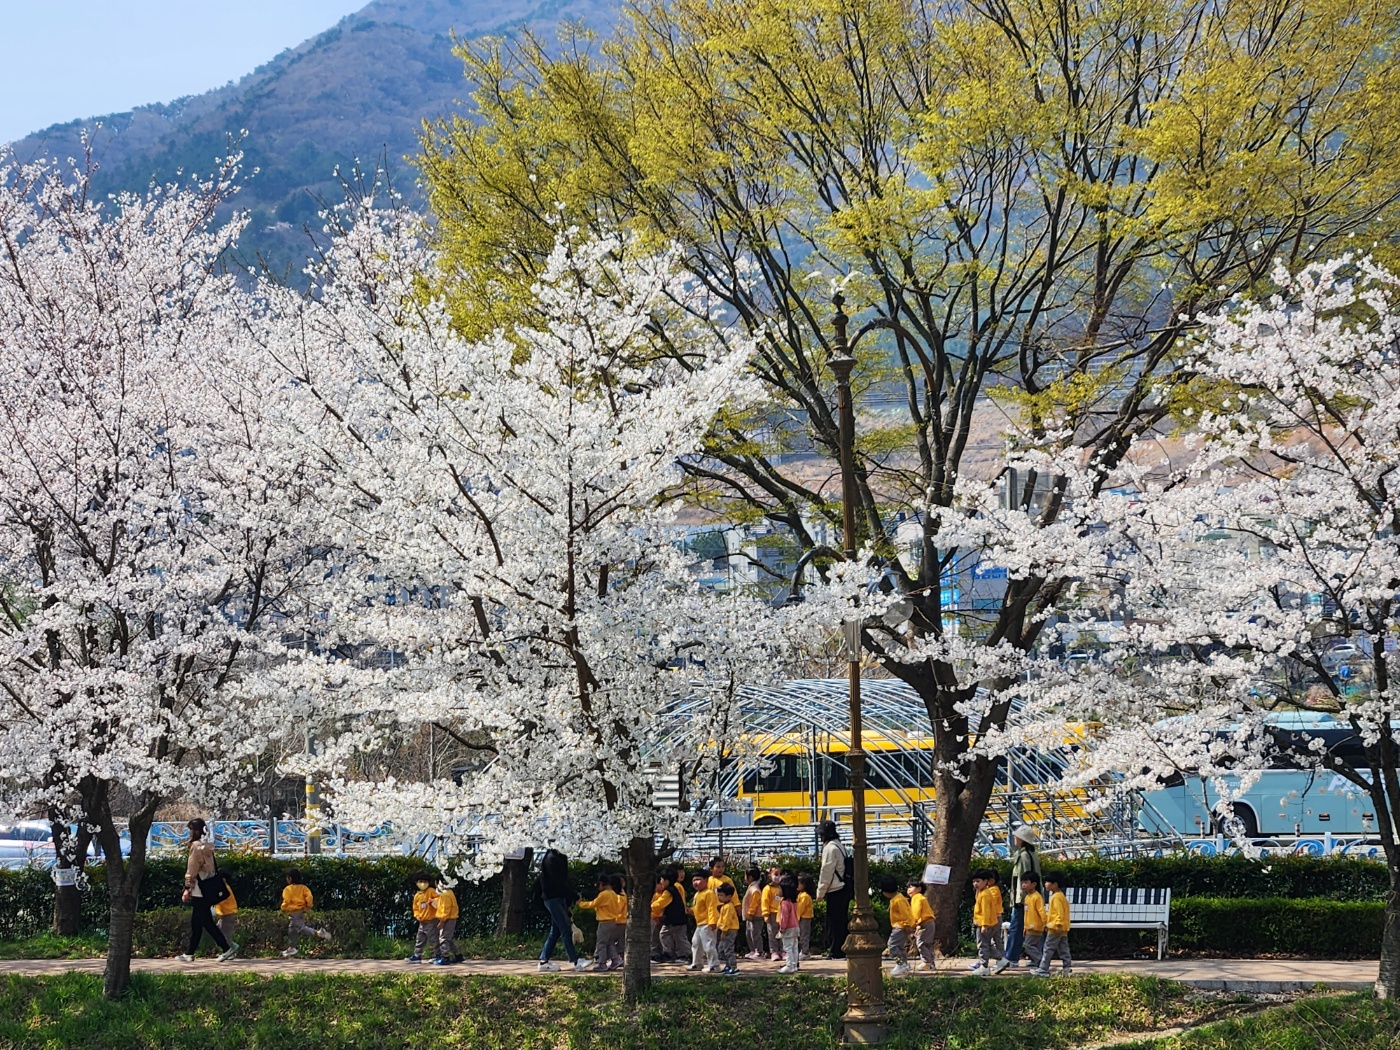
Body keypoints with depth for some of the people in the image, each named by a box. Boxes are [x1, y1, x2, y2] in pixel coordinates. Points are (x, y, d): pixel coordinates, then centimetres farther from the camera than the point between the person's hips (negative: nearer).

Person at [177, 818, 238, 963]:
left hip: (199, 891, -9)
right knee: (196, 923, 11)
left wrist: (187, 888, -11)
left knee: (207, 922, -6)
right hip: (206, 890, 9)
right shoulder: (207, 846, 13)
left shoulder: (197, 846, -14)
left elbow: (192, 870, -15)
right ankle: (189, 954, 15)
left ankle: (227, 949, -7)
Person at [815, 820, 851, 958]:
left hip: (835, 890, -9)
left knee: (834, 922, -5)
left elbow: (826, 872, -14)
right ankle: (842, 950, 15)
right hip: (844, 889, 9)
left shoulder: (830, 848, -12)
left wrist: (820, 892, -8)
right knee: (842, 920, 12)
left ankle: (836, 952, -4)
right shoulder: (839, 846, 17)